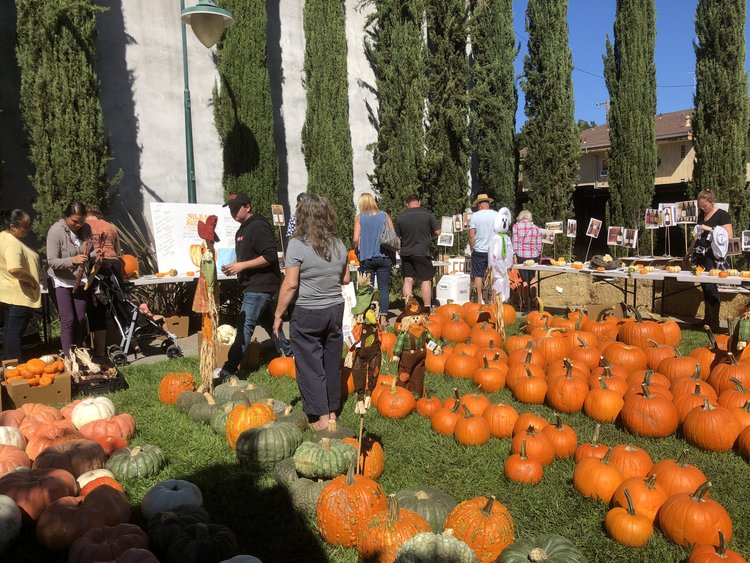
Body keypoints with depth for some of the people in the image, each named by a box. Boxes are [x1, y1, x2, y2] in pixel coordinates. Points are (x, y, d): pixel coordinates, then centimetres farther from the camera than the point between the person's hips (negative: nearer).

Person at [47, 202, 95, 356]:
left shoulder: (86, 228, -3)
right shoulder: (56, 231, -18)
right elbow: (52, 261, -19)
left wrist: (95, 253, -11)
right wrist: (73, 260, -35)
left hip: (79, 279, 5)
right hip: (61, 281, -5)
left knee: (80, 319, 6)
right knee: (68, 320, -8)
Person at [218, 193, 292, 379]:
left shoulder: (259, 227, -16)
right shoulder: (243, 229, 16)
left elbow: (270, 257, -23)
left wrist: (241, 265, -22)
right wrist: (234, 266, 6)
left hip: (260, 285, -11)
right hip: (252, 285, 11)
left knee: (245, 324, -11)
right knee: (266, 320, 18)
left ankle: (230, 368, -10)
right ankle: (287, 352, 31)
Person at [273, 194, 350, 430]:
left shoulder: (297, 245, -14)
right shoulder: (338, 244, 2)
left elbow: (290, 285, -16)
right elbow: (345, 279, 11)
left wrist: (278, 315, -8)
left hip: (307, 314, -5)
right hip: (335, 309, 5)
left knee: (310, 365, 5)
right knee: (332, 362, 15)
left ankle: (321, 417, 8)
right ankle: (332, 412, 27)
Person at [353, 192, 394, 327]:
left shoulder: (359, 217, 1)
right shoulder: (384, 215, 6)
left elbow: (356, 240, -6)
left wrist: (357, 250, 14)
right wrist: (392, 255, 13)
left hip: (366, 257, -1)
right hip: (384, 257, 1)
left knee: (367, 289, 7)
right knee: (384, 288, 5)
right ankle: (383, 319, 3)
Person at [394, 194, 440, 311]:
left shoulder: (400, 217, 0)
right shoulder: (427, 214, -5)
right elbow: (437, 232, -2)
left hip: (406, 253, 3)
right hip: (422, 252, -3)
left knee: (408, 280, 8)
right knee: (426, 280, 5)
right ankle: (427, 309, 5)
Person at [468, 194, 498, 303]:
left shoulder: (475, 215, -6)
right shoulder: (497, 215, -1)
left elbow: (471, 236, -7)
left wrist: (472, 249, 5)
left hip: (479, 250, -1)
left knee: (478, 276, 6)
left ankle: (479, 300, 9)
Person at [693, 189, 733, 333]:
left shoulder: (722, 215, -5)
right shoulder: (701, 214, 14)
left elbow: (728, 235, -11)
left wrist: (710, 229, -15)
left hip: (713, 255, -6)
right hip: (700, 254, 6)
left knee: (710, 286, -10)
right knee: (704, 286, 8)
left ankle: (714, 324, -5)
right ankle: (707, 320, 15)